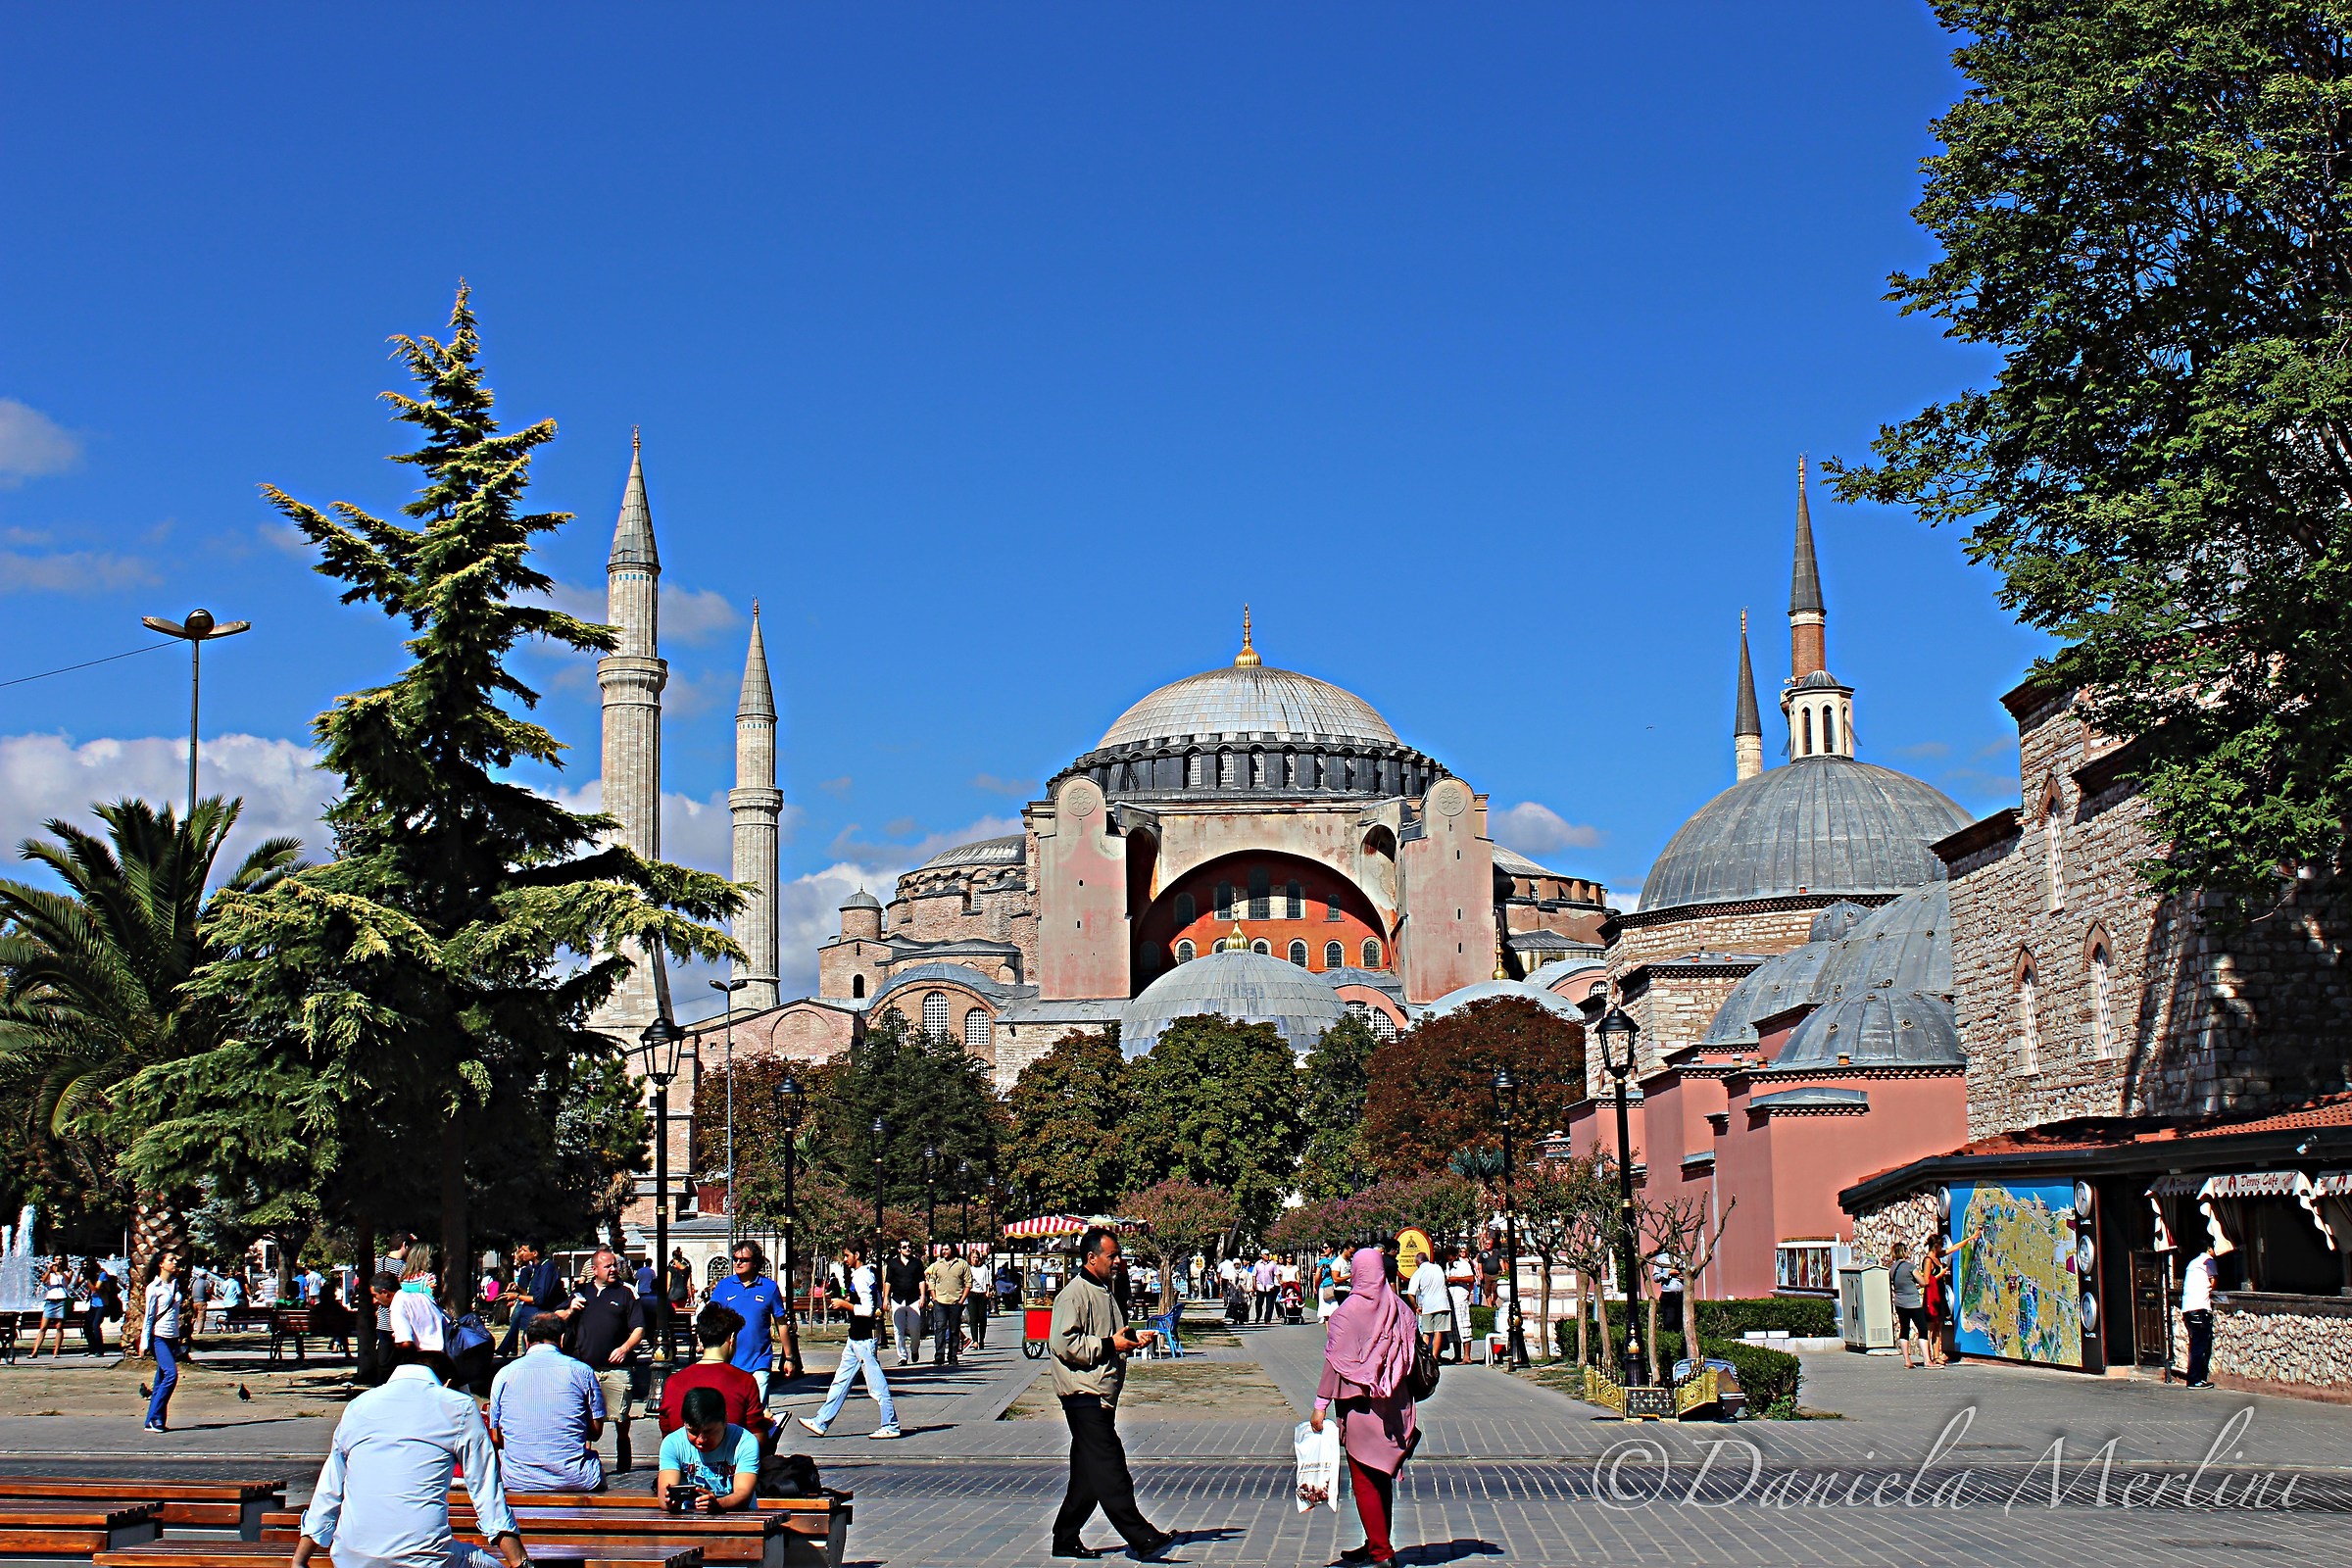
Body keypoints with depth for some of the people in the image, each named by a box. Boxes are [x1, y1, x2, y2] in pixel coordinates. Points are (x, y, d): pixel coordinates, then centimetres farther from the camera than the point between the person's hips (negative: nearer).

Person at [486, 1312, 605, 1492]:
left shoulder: (504, 1374, 3)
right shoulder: (581, 1371, -1)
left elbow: (496, 1438, 8)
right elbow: (596, 1431, 4)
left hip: (518, 1482, 1)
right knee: (593, 1457, 29)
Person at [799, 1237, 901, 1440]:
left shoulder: (861, 1277, -17)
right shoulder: (865, 1274, 13)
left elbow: (868, 1310, -24)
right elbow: (876, 1305, 22)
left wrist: (845, 1304, -14)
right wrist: (850, 1301, 15)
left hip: (863, 1338, -11)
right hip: (856, 1337, 11)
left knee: (876, 1382, -4)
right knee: (841, 1379, 13)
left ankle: (891, 1426, 2)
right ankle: (821, 1423, 17)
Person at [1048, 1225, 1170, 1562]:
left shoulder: (1103, 1292, 20)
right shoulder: (1074, 1294, -11)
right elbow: (1064, 1342, -20)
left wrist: (1133, 1337, 13)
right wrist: (1110, 1345, -18)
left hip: (1101, 1395, 10)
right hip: (1083, 1393, -10)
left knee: (1089, 1474, 13)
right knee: (1109, 1470, -11)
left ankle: (1066, 1539, 20)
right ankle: (1142, 1538, -14)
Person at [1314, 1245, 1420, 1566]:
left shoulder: (1349, 1310, -10)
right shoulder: (1400, 1308, 3)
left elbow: (1334, 1360, -12)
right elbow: (1411, 1358, 7)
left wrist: (1321, 1404, -8)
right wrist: (1407, 1409, 15)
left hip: (1360, 1405, -5)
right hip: (1394, 1407, 5)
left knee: (1364, 1481, 1)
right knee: (1383, 1479, 16)